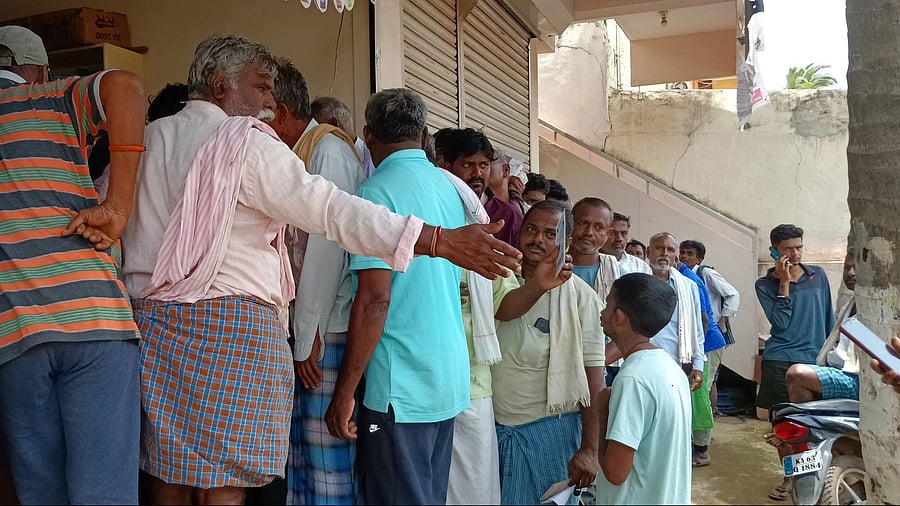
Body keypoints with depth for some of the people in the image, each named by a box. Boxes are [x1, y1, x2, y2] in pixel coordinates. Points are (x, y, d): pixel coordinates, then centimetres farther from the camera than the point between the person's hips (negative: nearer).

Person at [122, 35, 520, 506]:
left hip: (151, 318, 7)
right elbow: (331, 208, -16)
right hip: (228, 324, -7)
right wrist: (440, 241, -19)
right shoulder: (245, 142, -7)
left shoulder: (148, 138, 13)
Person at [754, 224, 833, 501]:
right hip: (779, 361, -1)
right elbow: (780, 323, -12)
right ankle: (790, 477, 20)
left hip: (815, 359, 1)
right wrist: (784, 282, -14)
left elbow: (829, 318, 14)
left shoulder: (818, 275, 6)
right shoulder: (765, 284, 0)